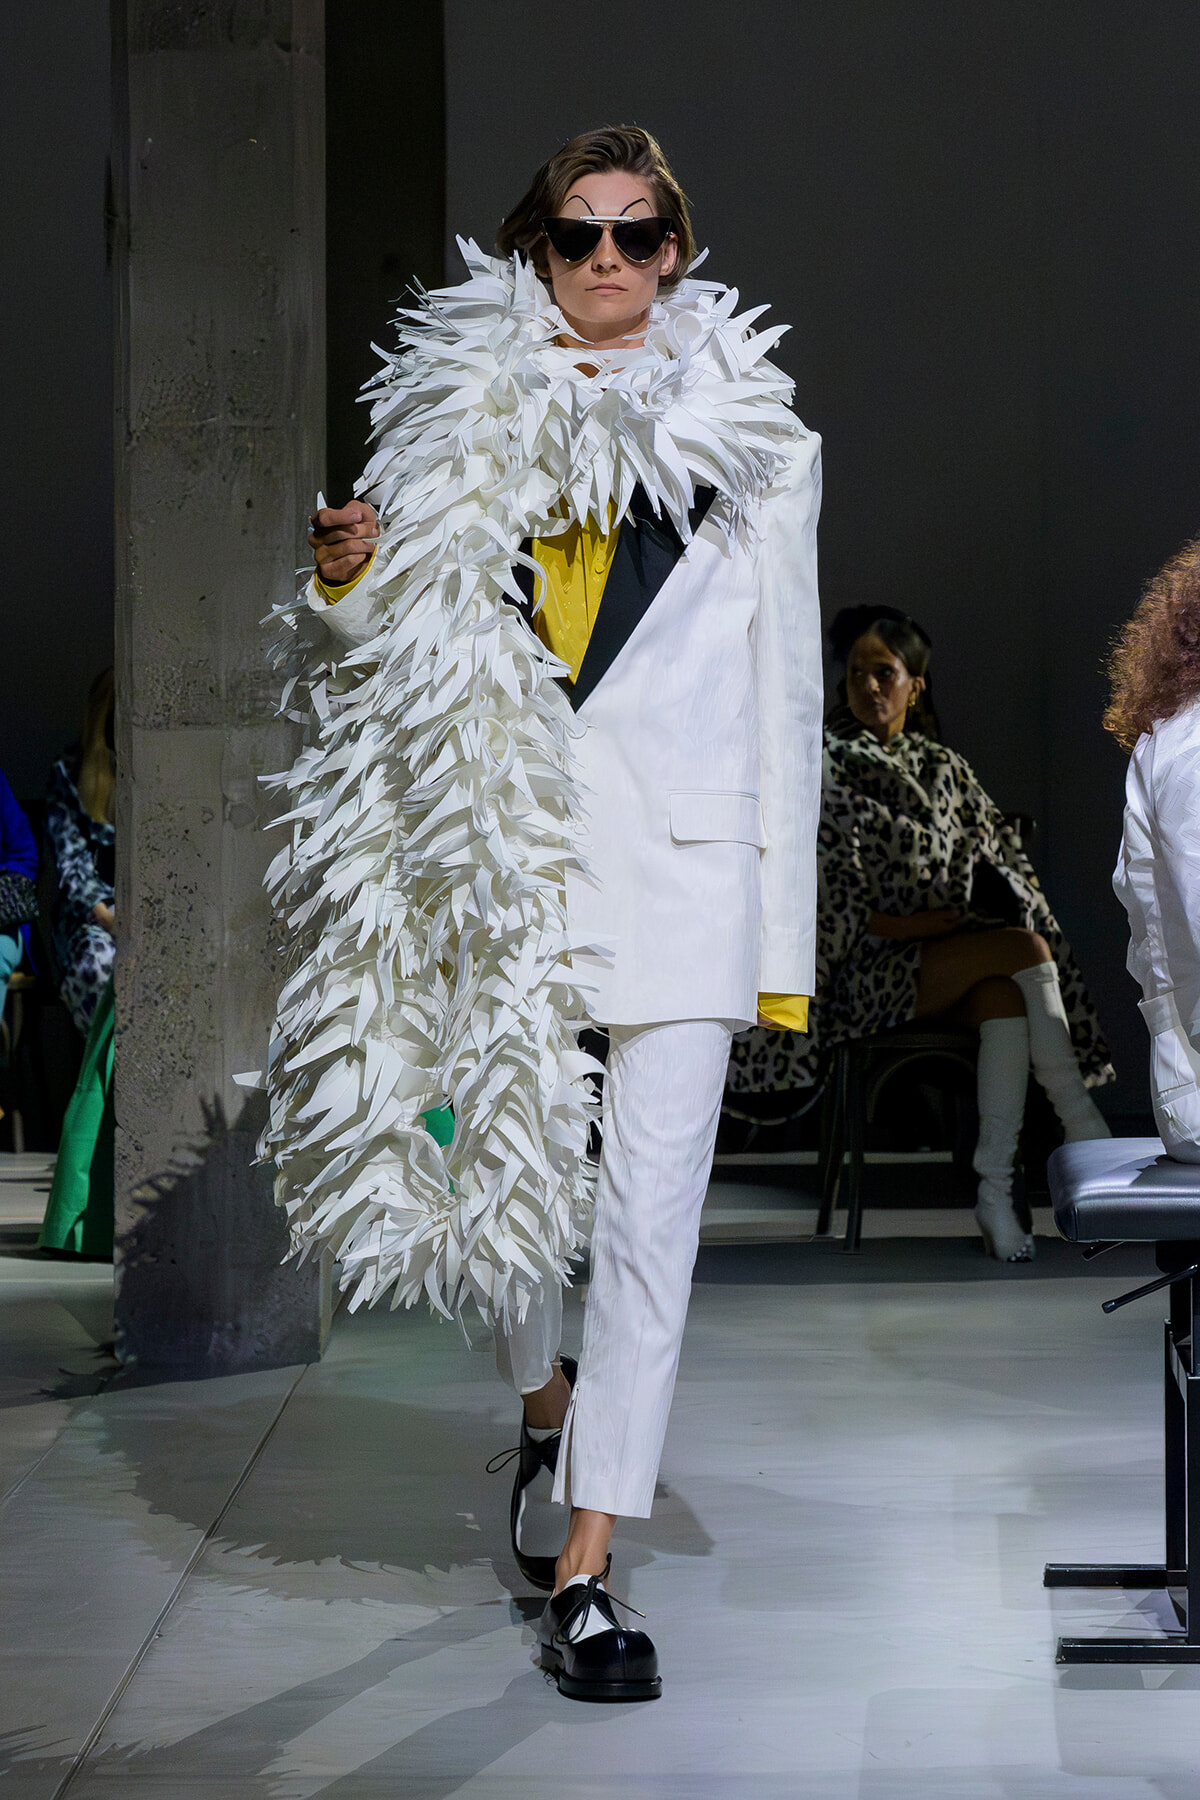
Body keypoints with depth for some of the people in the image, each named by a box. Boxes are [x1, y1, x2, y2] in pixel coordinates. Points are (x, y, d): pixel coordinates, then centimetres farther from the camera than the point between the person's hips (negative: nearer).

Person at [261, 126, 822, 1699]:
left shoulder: (749, 432, 9)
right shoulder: (461, 413, 11)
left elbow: (783, 688, 8)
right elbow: (402, 653, 17)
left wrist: (783, 928, 3)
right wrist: (345, 581, -7)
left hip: (680, 853, -1)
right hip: (497, 846, 2)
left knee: (651, 1206, -7)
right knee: (493, 1166, 7)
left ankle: (583, 1574, -2)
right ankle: (546, 1403, 40)